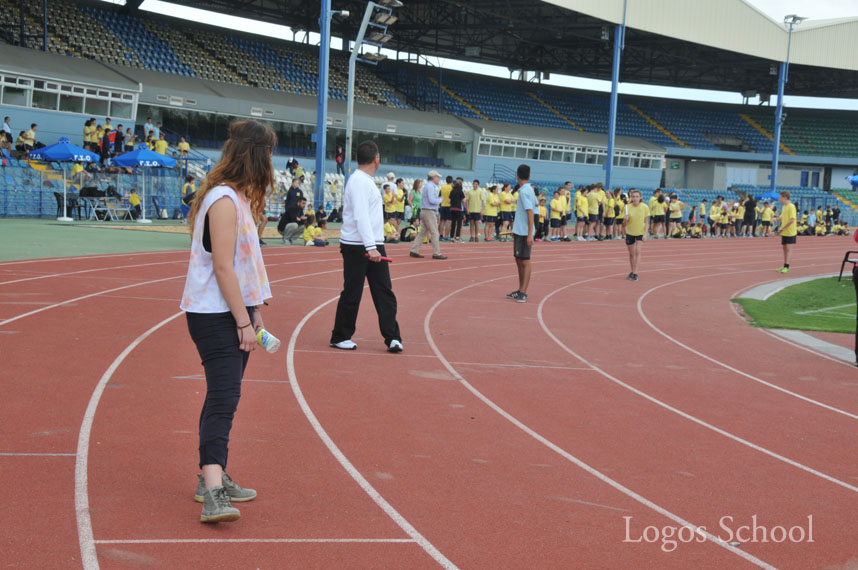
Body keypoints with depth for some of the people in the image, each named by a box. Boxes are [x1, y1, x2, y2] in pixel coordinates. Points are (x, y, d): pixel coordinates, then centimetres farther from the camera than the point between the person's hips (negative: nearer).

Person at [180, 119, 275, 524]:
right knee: (223, 401, -18)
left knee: (223, 397, 16)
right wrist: (244, 321, -19)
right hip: (217, 318, -10)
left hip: (232, 312, 10)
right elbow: (222, 267, -21)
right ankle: (212, 496, -24)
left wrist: (254, 312, 20)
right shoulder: (224, 201, -17)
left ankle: (212, 479, 27)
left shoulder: (237, 198, 16)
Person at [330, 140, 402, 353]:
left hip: (373, 246, 9)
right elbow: (360, 216, -22)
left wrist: (375, 246, 14)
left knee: (385, 292, 2)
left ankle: (392, 338, 1)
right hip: (357, 247, -9)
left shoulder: (366, 181, 16)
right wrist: (370, 247, -28)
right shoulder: (359, 181, -14)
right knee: (352, 293, 0)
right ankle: (340, 337, 13)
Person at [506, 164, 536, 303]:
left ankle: (523, 293, -1)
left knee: (525, 262, -5)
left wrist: (530, 234, -23)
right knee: (519, 261, 15)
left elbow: (530, 212, -21)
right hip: (519, 231, 9)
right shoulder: (529, 189, 10)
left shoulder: (524, 191, -16)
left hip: (524, 233, -9)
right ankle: (521, 290, 24)